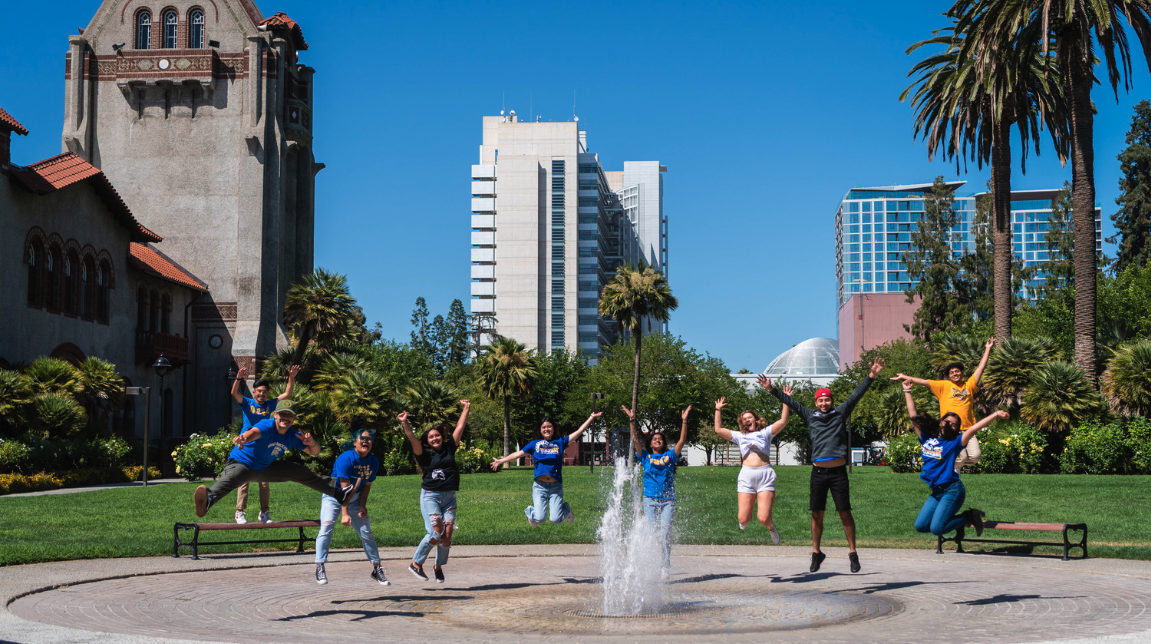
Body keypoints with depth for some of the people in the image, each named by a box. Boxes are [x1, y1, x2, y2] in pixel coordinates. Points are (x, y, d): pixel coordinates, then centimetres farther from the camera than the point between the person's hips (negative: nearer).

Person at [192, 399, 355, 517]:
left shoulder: (293, 436, -7)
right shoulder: (267, 426, -29)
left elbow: (314, 452, 1)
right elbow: (254, 432, -53)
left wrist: (312, 443, -24)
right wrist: (244, 438, -78)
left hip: (265, 468, 7)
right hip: (241, 463, -7)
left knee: (301, 472, 11)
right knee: (229, 479, -41)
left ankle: (339, 493, 29)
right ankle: (207, 501, -74)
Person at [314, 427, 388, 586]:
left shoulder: (373, 462, -9)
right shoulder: (345, 459, -26)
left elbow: (366, 486, -3)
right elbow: (344, 488, -29)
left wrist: (362, 506, -17)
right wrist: (344, 514, -32)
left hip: (355, 499, 5)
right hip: (334, 497, -5)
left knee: (367, 533, 3)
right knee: (326, 528, -21)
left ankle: (377, 569, 12)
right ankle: (320, 567, -18)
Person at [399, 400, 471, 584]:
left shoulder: (449, 448, 10)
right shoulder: (425, 454, 1)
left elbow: (459, 427, 12)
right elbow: (413, 439, -14)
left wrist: (466, 409, 13)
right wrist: (405, 424, -27)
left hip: (449, 497, 4)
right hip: (430, 496, -4)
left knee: (448, 533, -6)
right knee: (436, 532, -15)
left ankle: (439, 566, 15)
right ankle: (416, 563, 1)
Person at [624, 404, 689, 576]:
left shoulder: (670, 456, 11)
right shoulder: (646, 457, 10)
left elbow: (682, 441, 3)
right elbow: (636, 440, 1)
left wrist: (684, 421, -6)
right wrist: (632, 421, -8)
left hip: (668, 499, 0)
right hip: (650, 499, 0)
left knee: (665, 532, -9)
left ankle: (666, 565, -6)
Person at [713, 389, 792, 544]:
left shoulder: (765, 432, 17)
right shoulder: (740, 436, 23)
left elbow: (783, 421, 5)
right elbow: (719, 429, 20)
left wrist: (786, 401, 1)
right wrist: (717, 410, 18)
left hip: (765, 474, -2)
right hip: (746, 475, 2)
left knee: (763, 518, -13)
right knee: (743, 519, -3)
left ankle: (771, 527, 22)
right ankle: (745, 522, 35)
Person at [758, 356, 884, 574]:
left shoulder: (840, 413, 8)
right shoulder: (810, 416, 13)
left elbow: (856, 395, 3)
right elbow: (790, 402, 15)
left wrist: (871, 376, -4)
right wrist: (772, 389, 12)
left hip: (838, 471, -2)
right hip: (818, 472, 2)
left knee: (845, 513, -1)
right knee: (817, 514, 5)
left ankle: (852, 552, 6)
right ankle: (816, 553, 15)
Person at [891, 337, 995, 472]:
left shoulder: (969, 385, 16)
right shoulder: (944, 386, 10)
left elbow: (981, 367, 19)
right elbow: (924, 382, 9)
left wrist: (987, 349, 20)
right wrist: (904, 377, 7)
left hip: (968, 430, 3)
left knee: (975, 456, -13)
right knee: (961, 457, -20)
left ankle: (958, 464, 18)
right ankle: (954, 466, 14)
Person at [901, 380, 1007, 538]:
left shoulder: (954, 442, -4)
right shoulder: (926, 438, 8)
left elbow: (973, 429, -13)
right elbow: (913, 415, 12)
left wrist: (995, 415, -22)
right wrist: (907, 392, 14)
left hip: (952, 490, -6)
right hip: (936, 492, 6)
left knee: (936, 528, -16)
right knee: (920, 526, 3)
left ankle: (968, 517, 9)